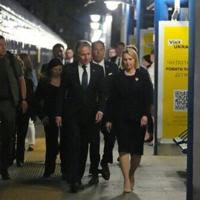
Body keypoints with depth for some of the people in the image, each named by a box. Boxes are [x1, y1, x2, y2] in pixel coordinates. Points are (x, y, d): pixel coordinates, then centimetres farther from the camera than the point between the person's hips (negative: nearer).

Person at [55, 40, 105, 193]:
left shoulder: (98, 70, 3)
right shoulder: (69, 69, 0)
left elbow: (101, 92, 4)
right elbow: (62, 93, 1)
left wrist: (100, 109, -10)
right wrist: (59, 113, -2)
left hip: (91, 114, 2)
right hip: (72, 114, -2)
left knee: (84, 146, 9)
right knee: (74, 146, -8)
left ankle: (79, 176, 21)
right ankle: (74, 180, -8)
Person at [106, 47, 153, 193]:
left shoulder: (143, 76, 4)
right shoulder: (118, 78, 7)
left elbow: (148, 98, -2)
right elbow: (112, 99, 6)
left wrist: (145, 115, -13)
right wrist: (109, 119, 2)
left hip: (138, 118, 0)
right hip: (121, 118, 0)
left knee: (137, 150, 5)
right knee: (124, 148, -9)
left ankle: (132, 174, 27)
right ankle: (127, 180, -8)